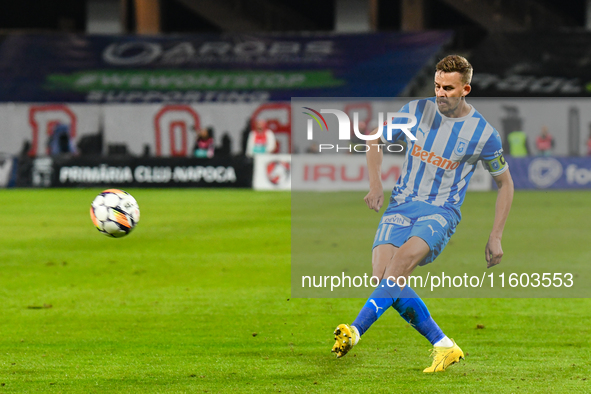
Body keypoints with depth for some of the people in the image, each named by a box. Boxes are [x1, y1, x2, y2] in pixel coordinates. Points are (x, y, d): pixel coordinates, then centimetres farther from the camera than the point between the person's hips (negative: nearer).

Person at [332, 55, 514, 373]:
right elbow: (376, 142, 19)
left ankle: (355, 331, -40)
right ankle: (444, 347, -12)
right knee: (382, 272, -21)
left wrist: (495, 237, 5)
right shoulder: (416, 111, 4)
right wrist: (375, 184, 2)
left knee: (404, 257, -33)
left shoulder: (483, 133, -2)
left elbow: (505, 183, 11)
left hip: (442, 212, -3)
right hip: (401, 206, 3)